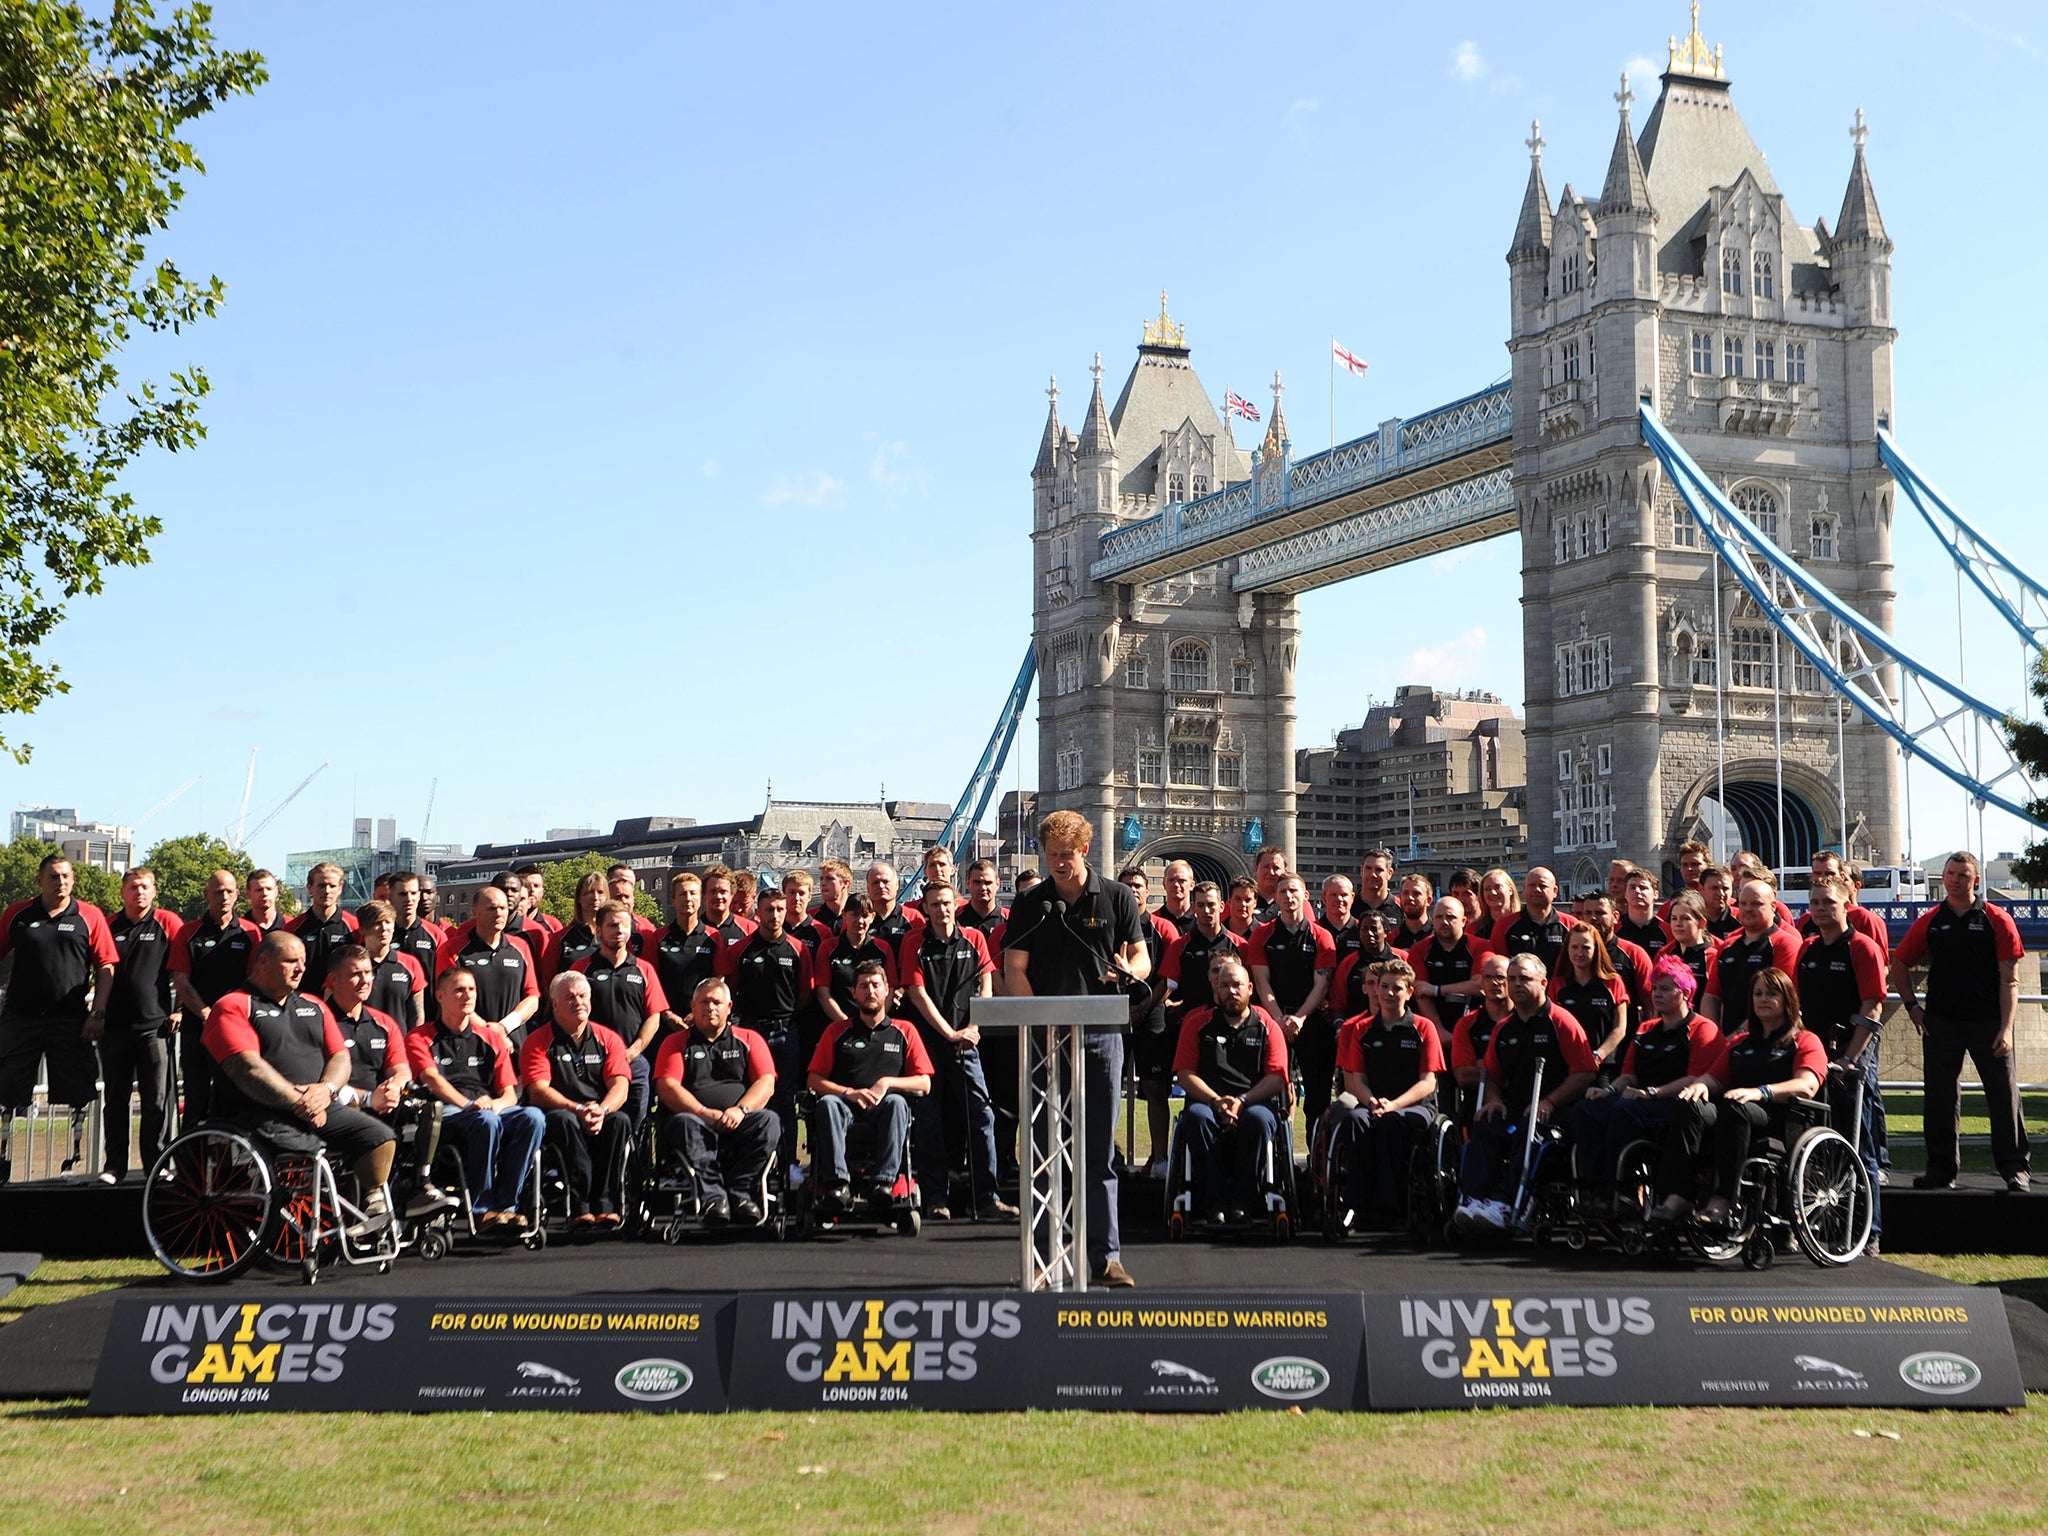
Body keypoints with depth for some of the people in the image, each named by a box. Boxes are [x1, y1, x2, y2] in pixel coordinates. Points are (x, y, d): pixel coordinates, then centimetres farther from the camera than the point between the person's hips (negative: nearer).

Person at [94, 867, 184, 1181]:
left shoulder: (167, 923, 2)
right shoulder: (110, 926, 10)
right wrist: (96, 1016, 12)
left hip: (155, 1025, -3)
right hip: (115, 1026, 3)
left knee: (158, 1099, -2)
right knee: (115, 1099, 8)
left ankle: (157, 1163, 6)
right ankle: (115, 1164, 14)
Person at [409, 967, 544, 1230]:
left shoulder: (490, 1037, 23)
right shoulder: (421, 1038, 12)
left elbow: (510, 1094, 16)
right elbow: (432, 1080, -8)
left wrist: (497, 1104, -10)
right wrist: (469, 1105, -25)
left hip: (491, 1111, 4)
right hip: (446, 1115, -4)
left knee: (532, 1117, -28)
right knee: (486, 1121, -37)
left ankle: (505, 1205, -26)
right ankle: (481, 1209, -28)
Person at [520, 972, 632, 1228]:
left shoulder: (608, 1038, 12)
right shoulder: (538, 1042, 5)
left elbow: (620, 1085, -1)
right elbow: (538, 1091, -9)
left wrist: (602, 1110, -24)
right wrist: (578, 1109, -25)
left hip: (601, 1119, 2)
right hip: (555, 1115, -2)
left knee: (620, 1121, -30)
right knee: (565, 1120, -36)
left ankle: (606, 1205, -34)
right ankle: (579, 1207, -39)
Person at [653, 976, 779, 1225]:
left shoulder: (749, 1040, 21)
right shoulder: (676, 1043, 20)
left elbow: (766, 1083, 7)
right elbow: (667, 1086, 3)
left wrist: (741, 1109, -14)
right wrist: (705, 1113, -14)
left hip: (739, 1123, 1)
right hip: (698, 1119, -1)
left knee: (769, 1121, -31)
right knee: (683, 1124, -35)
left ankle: (741, 1192, -35)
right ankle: (711, 1196, -43)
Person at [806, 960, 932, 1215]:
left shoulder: (904, 1032, 17)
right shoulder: (837, 1031, 18)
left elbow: (924, 1083, 10)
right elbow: (815, 1080, 10)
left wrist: (888, 1082, -6)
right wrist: (849, 1093, -8)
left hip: (882, 1109, 0)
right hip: (847, 1107, 1)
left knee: (897, 1102, -35)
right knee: (827, 1104, -34)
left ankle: (884, 1180, -44)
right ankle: (837, 1182, -43)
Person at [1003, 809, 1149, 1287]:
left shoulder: (1116, 898, 5)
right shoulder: (1030, 904, 6)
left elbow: (1142, 957, 6)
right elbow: (1014, 970, 2)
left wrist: (1128, 970, -19)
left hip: (1101, 1036, 0)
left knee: (1099, 1152, 3)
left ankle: (1106, 1256, 5)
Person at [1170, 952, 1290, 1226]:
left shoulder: (1267, 1026, 10)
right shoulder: (1198, 1024, 12)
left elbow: (1277, 1077, 1)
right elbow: (1185, 1074, 3)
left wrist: (1242, 1100, -14)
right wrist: (1217, 1101, -13)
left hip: (1256, 1102, -1)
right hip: (1208, 1101, 1)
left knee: (1258, 1118, -36)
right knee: (1196, 1117, -34)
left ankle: (1242, 1203, -28)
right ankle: (1213, 1204, -31)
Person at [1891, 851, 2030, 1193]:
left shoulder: (1997, 920, -1)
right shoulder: (1930, 921, 7)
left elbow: (2010, 979, -4)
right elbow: (1899, 963, 18)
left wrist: (2005, 1027, -11)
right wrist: (1912, 1005, 7)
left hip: (1988, 1023, -3)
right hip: (1940, 1022, 3)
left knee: (2004, 1095, -1)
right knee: (1940, 1099, 6)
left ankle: (2016, 1168, 10)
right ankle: (1941, 1169, 14)